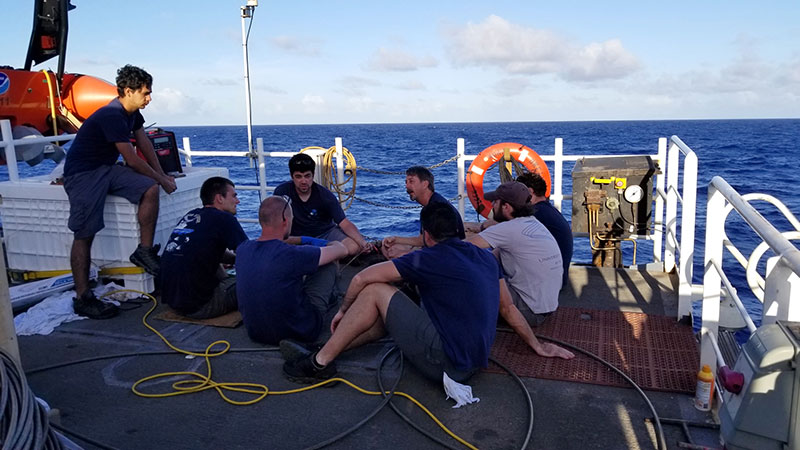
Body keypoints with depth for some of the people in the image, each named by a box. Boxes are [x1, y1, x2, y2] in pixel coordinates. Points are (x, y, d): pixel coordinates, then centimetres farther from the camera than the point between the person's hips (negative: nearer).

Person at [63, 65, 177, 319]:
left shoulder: (131, 112, 7)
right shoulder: (112, 116, -22)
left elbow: (144, 143, 16)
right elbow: (132, 160, -19)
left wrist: (161, 175, 11)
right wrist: (161, 179, -7)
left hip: (107, 169, 9)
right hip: (82, 174, -8)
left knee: (150, 189, -15)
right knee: (84, 234, -12)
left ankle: (145, 251, -7)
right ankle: (82, 298, -8)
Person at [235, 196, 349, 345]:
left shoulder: (242, 250, -10)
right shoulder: (293, 254, -27)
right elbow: (342, 250, -9)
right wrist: (331, 244, 16)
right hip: (301, 333, -6)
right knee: (328, 266, 8)